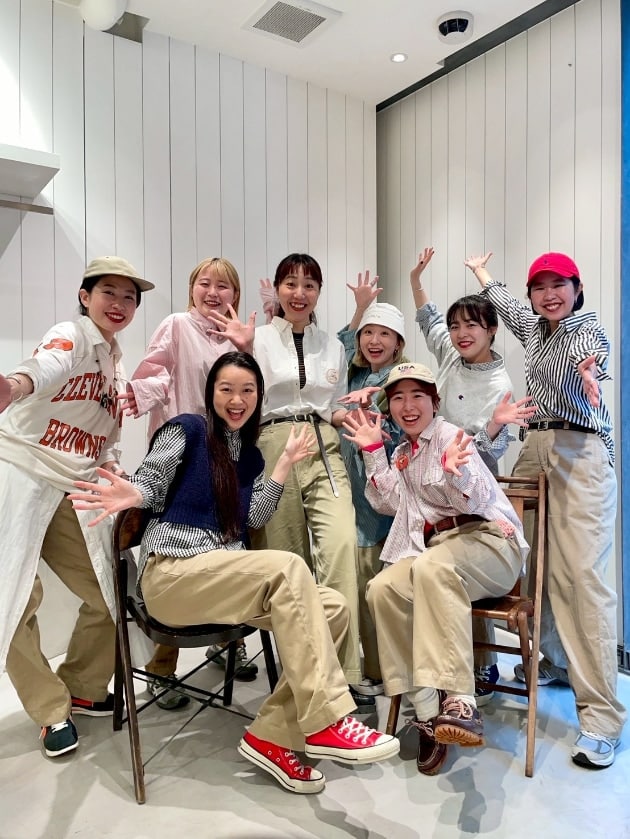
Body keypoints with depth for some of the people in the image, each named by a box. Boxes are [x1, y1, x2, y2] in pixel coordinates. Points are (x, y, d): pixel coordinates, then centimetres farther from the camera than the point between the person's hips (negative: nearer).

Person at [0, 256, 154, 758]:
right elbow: (46, 366, -35)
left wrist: (113, 471, -2)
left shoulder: (116, 364, 14)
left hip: (73, 490, 7)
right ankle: (52, 710, 17)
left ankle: (83, 689, 28)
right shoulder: (70, 337, -9)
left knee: (109, 595, 5)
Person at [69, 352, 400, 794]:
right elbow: (150, 483, -2)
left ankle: (272, 734, -9)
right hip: (172, 572, -6)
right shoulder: (188, 429, 3)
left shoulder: (251, 455, 19)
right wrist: (131, 495, -25)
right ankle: (325, 722, -29)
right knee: (288, 566, -31)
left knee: (333, 608, -14)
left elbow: (253, 517, 6)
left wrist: (286, 463, 0)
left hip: (227, 577, 6)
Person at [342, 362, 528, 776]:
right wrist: (373, 451, 11)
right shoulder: (402, 452, 19)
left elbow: (475, 501, -13)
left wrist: (456, 472, -35)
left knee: (432, 568, -39)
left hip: (488, 537, -6)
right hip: (437, 546, 6)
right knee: (383, 588, -23)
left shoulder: (449, 436, -4)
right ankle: (429, 710, -18)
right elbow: (388, 502, 16)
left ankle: (459, 702, -43)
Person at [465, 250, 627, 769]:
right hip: (536, 447, 6)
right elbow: (506, 304, 41)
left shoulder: (588, 328, 0)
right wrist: (482, 273, 58)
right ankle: (556, 661, 23)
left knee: (583, 573, -15)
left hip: (582, 452, -6)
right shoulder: (534, 329, 19)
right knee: (542, 565, 2)